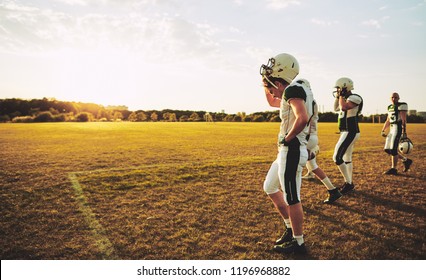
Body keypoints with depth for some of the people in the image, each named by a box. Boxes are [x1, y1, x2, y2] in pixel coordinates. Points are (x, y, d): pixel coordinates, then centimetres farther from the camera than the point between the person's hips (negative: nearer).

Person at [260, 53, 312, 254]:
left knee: (292, 198, 1)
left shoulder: (293, 90, -15)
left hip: (292, 151, -11)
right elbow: (271, 101, 35)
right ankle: (291, 229, 31)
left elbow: (302, 118, -30)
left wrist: (287, 138, -17)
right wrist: (266, 82, 21)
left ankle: (298, 243, 17)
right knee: (270, 188, 20)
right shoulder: (288, 93, 15)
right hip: (286, 151, 11)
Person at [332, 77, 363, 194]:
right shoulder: (346, 99, 14)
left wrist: (341, 95, -16)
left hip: (350, 132, -10)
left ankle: (348, 183, -6)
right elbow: (336, 109, 28)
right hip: (347, 132, 10)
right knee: (347, 159, 16)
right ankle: (349, 183, 25)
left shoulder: (355, 98, -13)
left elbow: (344, 107, -30)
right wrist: (337, 97, 17)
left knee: (337, 157, -14)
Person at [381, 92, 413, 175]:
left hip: (398, 128, -9)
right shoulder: (390, 107, 17)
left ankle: (393, 169, 2)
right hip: (391, 129, 9)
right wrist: (383, 130, 14)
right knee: (387, 150, 8)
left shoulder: (402, 105, -8)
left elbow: (404, 120, -15)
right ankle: (406, 160, 22)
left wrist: (404, 132, -21)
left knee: (393, 149, -8)